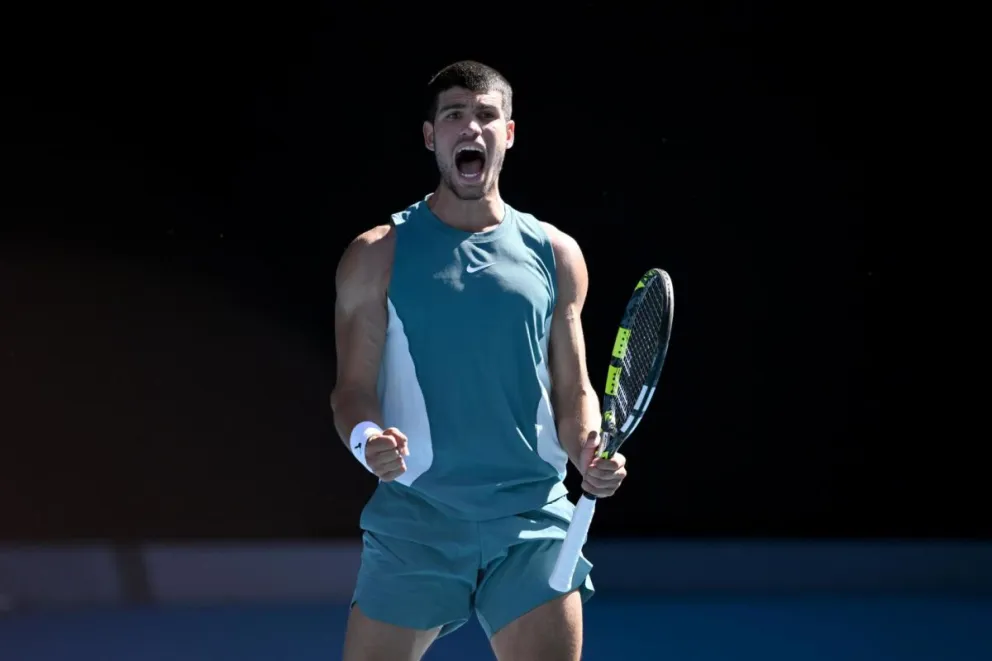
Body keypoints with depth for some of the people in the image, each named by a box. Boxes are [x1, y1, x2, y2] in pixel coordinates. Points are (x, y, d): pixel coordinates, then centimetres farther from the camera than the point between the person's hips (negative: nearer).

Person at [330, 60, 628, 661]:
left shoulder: (556, 254, 10)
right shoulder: (378, 255, 5)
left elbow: (573, 391, 13)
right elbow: (354, 387, 3)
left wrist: (590, 453, -7)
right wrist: (365, 438, -19)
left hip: (533, 526, 1)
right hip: (414, 521, -1)